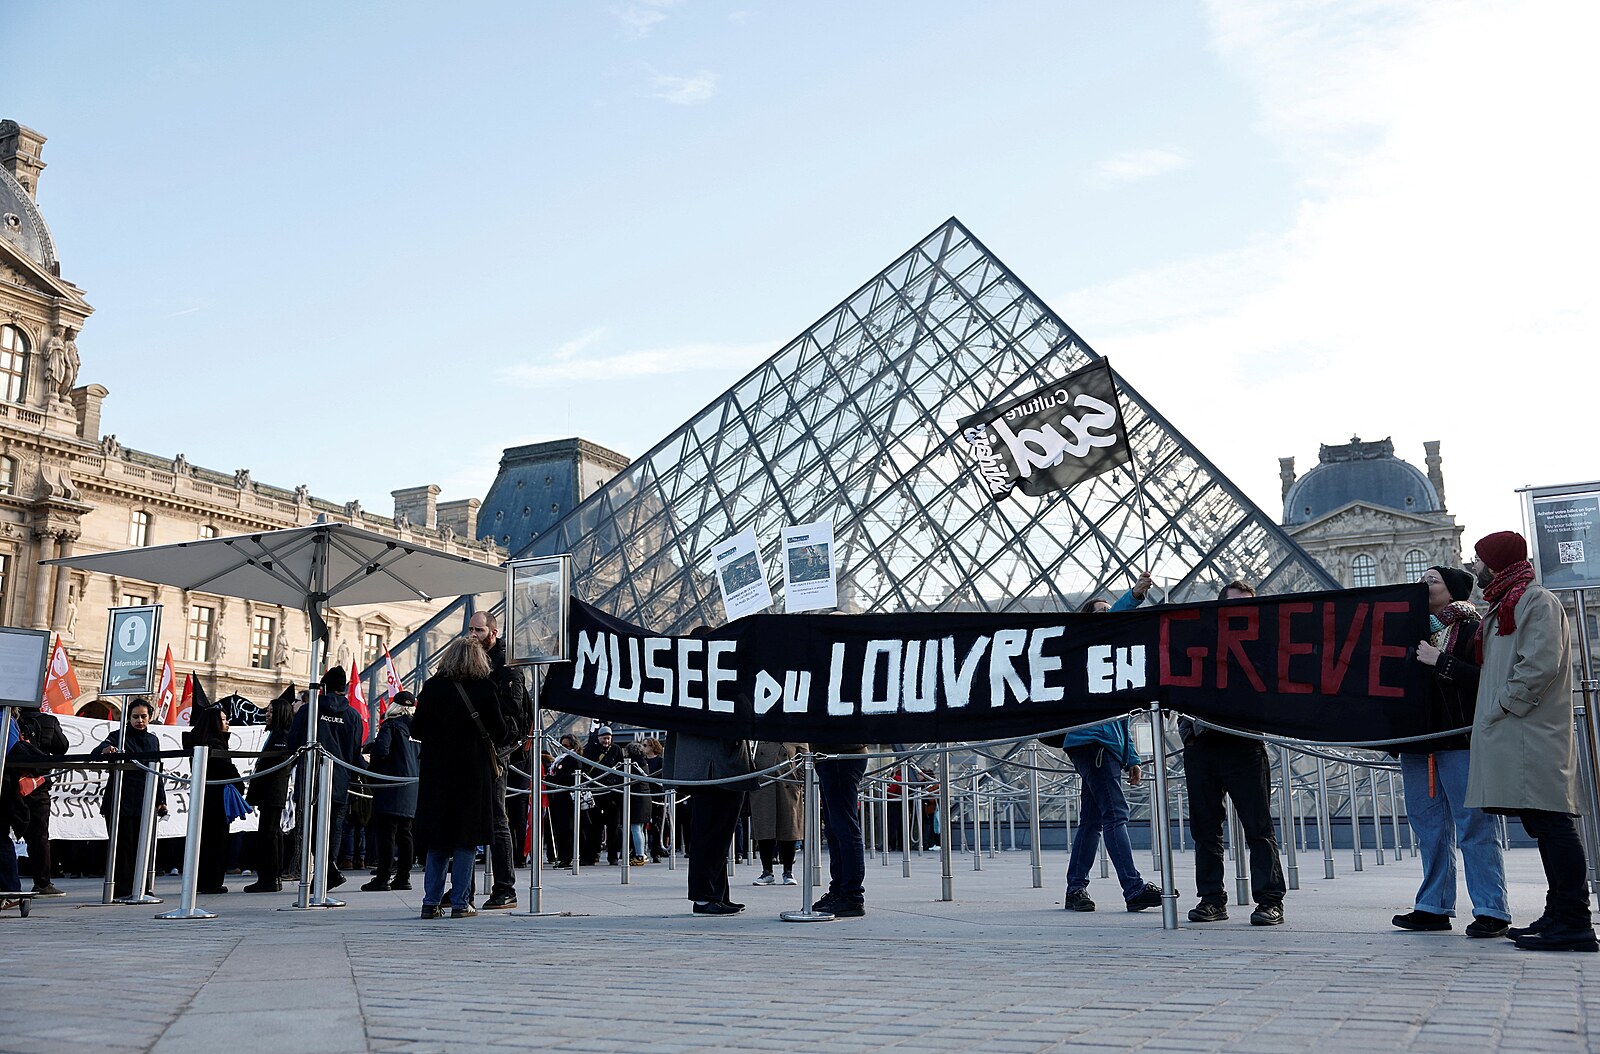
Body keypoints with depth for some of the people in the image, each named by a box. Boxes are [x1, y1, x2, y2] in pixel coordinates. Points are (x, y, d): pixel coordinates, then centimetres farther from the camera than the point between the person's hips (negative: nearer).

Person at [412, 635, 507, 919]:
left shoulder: (432, 687, -1)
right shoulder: (485, 688, -6)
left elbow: (416, 730, 2)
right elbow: (499, 732, -3)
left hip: (436, 771, 2)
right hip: (473, 770, -2)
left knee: (437, 838, 11)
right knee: (466, 837, 4)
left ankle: (431, 902, 10)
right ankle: (460, 903, 3)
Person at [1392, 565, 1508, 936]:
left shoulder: (1471, 629, -2)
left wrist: (1440, 662, -18)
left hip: (1459, 741, -7)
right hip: (1416, 740, 7)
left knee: (1474, 827, -5)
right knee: (1430, 828, 10)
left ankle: (1491, 911, -1)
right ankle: (1434, 907, 16)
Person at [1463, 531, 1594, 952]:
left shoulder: (1535, 600, -6)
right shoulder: (1504, 605, 24)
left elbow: (1541, 664, -17)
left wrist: (1500, 708, -15)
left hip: (1531, 734, -10)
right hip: (1515, 736, 10)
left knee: (1551, 823, -12)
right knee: (1544, 826, 10)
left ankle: (1574, 924, -13)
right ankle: (1559, 915, 14)